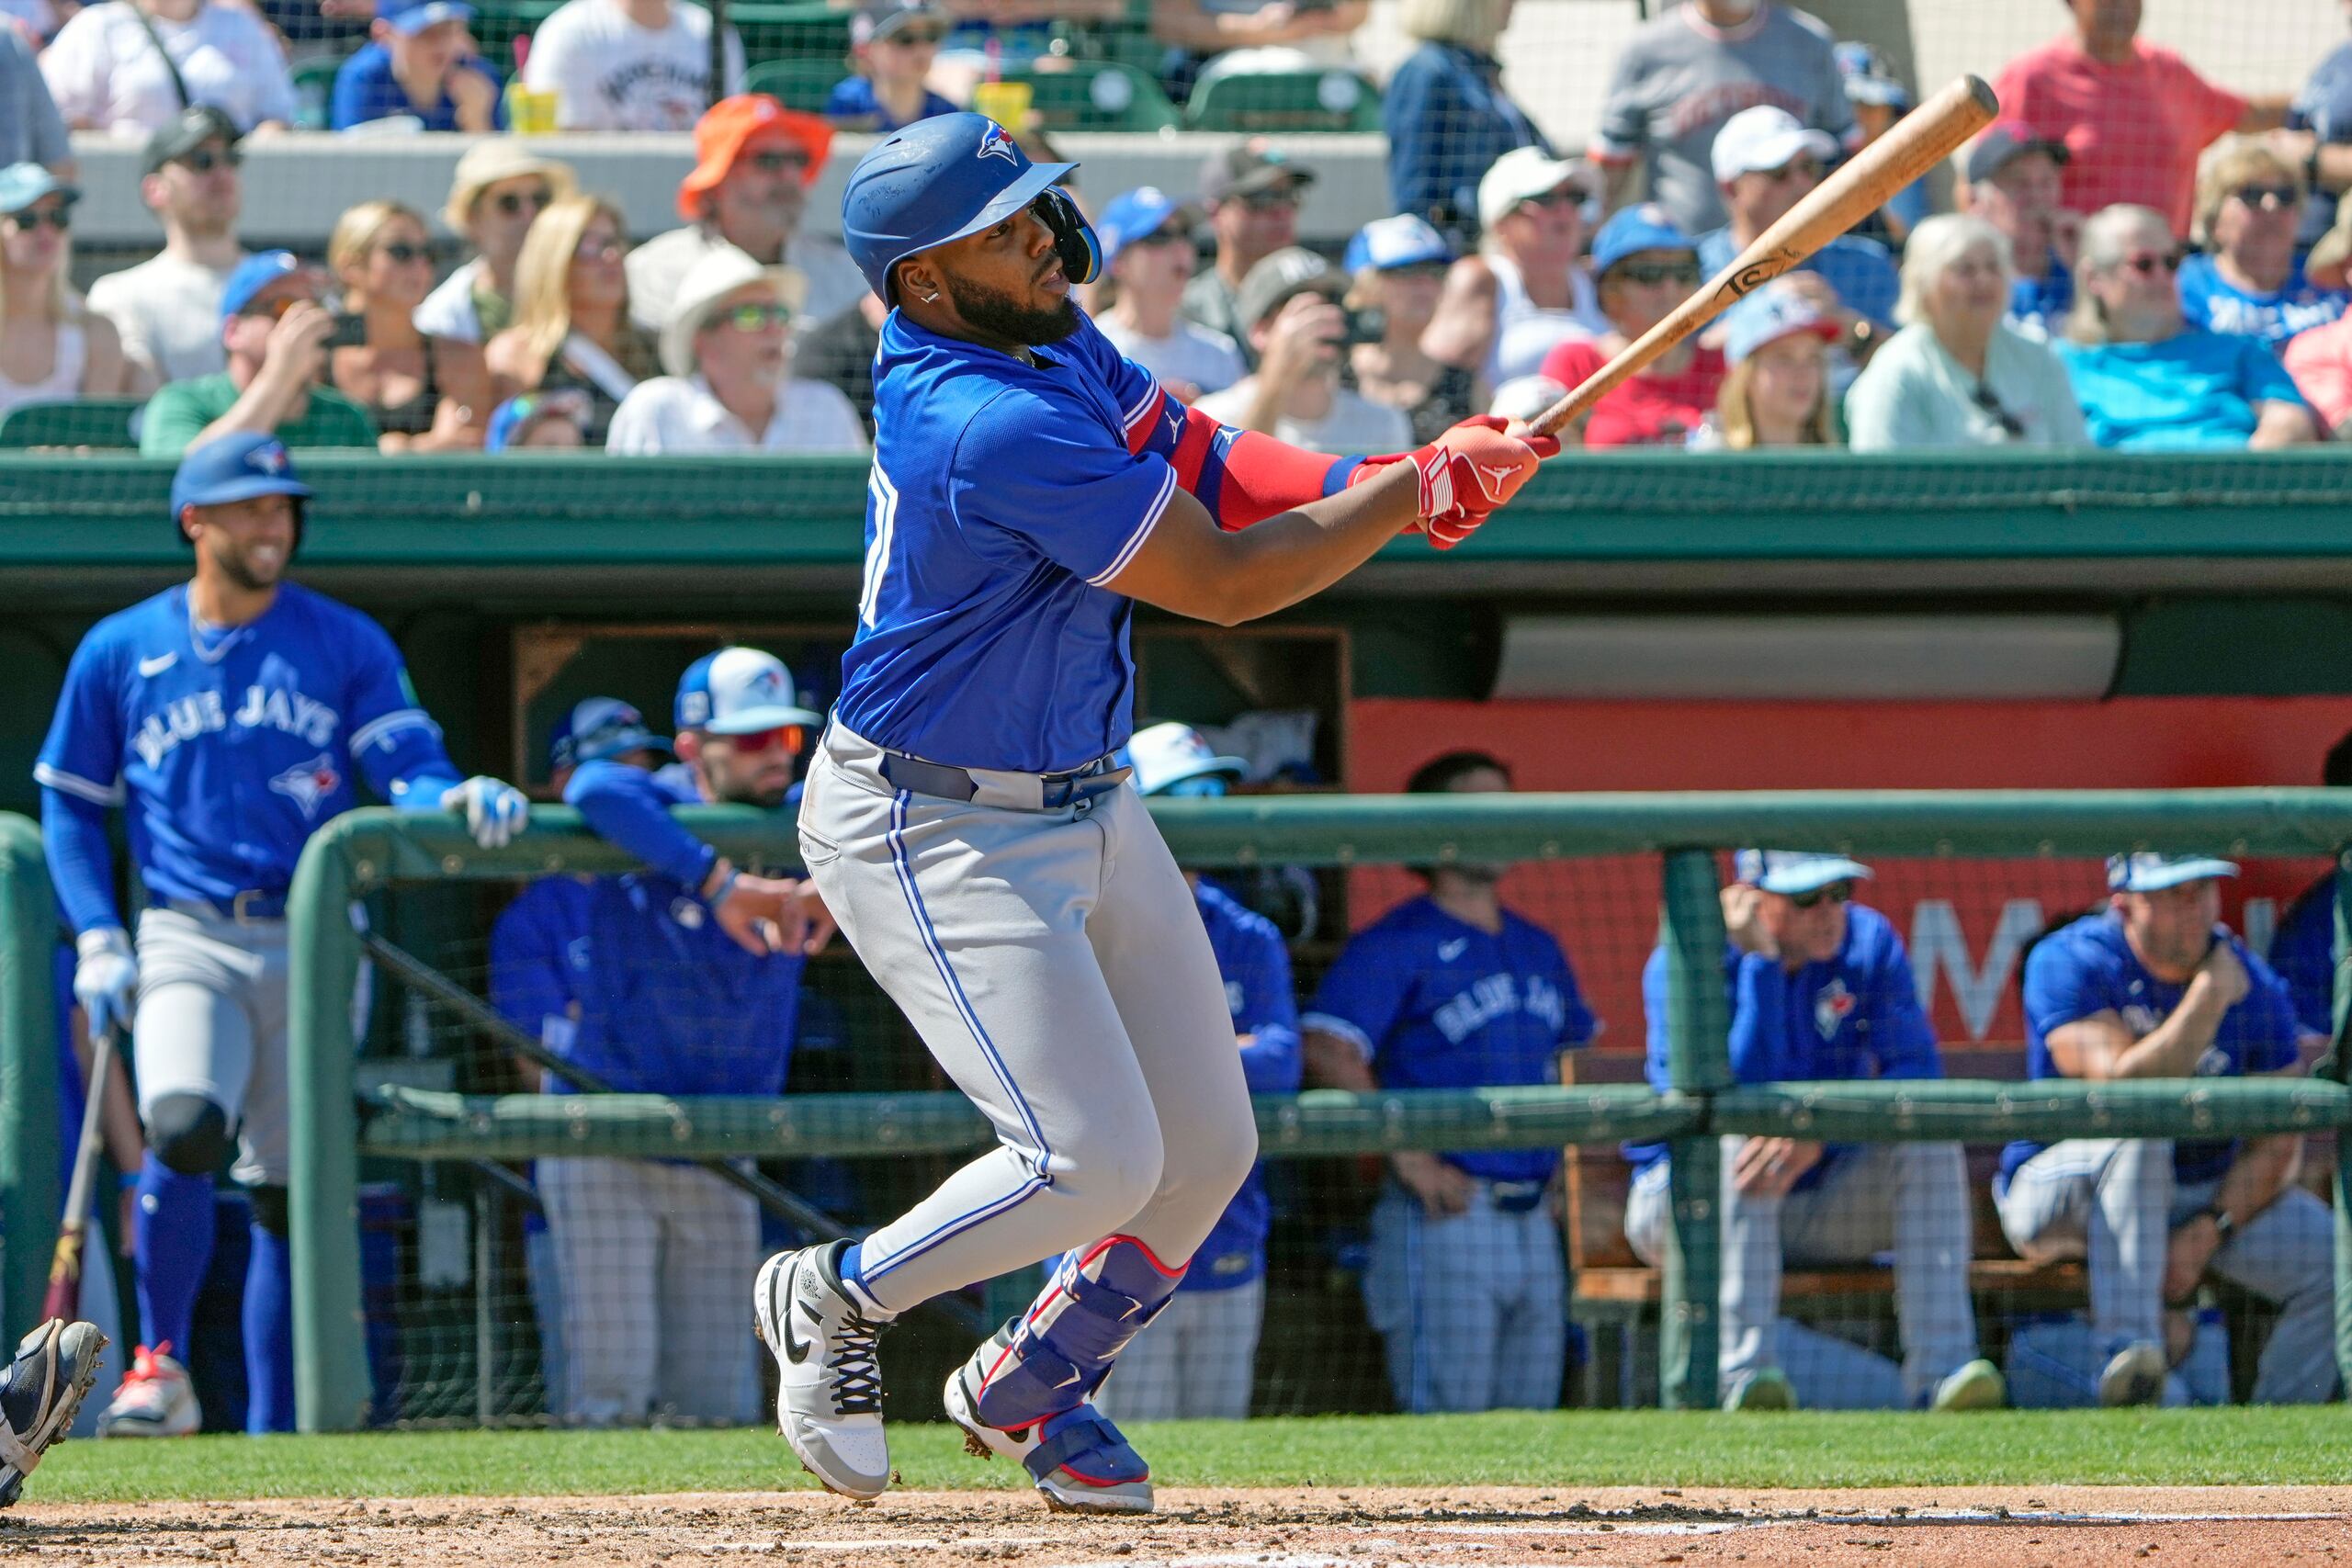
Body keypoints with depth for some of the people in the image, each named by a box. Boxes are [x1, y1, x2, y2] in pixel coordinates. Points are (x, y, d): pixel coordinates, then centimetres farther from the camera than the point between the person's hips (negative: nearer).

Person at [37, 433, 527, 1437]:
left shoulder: (347, 644, 7)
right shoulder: (119, 650, 7)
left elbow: (406, 768, -2)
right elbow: (70, 802, 13)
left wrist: (454, 798, -25)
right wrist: (97, 940, 0)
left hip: (314, 941, 2)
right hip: (189, 940, -1)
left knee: (290, 1187, 3)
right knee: (186, 1126, -27)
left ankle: (273, 1433, 10)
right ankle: (160, 1367, -11)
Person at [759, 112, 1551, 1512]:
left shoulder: (1051, 339, 0)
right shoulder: (993, 430, -30)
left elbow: (1205, 468, 2)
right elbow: (1222, 583, -24)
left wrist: (1385, 484, -16)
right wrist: (1421, 492, -18)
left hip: (1089, 808, 10)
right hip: (936, 838, -10)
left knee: (1206, 1148, 11)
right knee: (1094, 1161, -15)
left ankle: (1028, 1383, 33)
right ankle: (835, 1299, 10)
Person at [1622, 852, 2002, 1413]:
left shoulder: (1870, 943, -5)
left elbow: (1917, 1072, -19)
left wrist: (1821, 1134, -35)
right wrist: (1759, 961, -31)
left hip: (1820, 1208, 3)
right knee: (1741, 1134, -34)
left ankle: (1941, 1368, -27)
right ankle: (1745, 1375, -39)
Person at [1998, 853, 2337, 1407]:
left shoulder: (2258, 991, -3)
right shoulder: (2067, 964, -15)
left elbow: (2276, 1143, -4)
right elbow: (2120, 1088, -29)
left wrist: (2207, 1233, -19)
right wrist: (2211, 995, -27)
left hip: (2212, 1196, 4)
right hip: (2055, 1191, -4)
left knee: (2331, 1255, -18)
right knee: (2137, 1132, -37)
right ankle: (2127, 1351, -46)